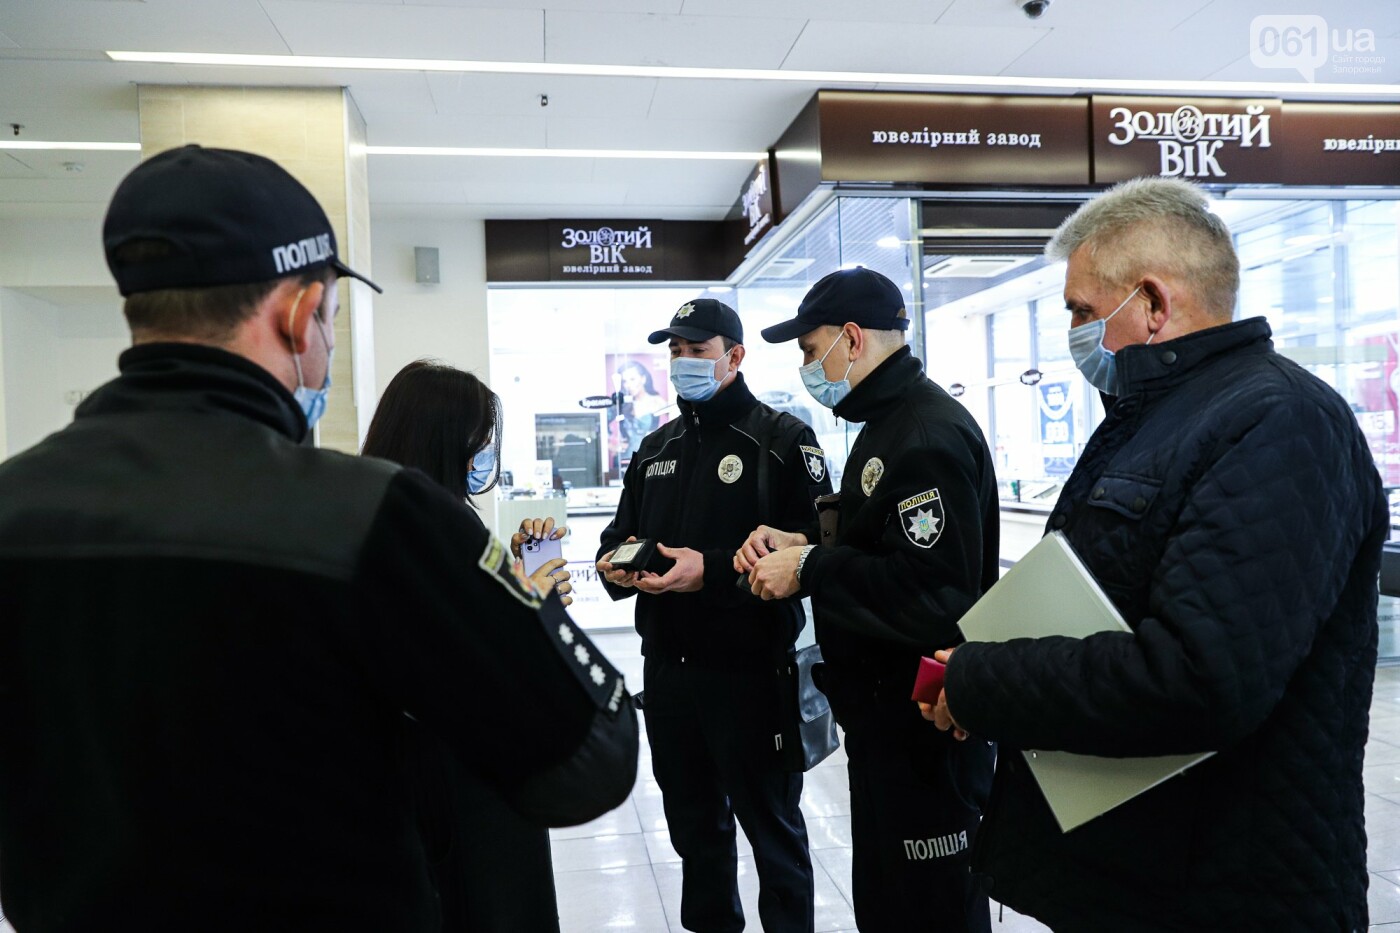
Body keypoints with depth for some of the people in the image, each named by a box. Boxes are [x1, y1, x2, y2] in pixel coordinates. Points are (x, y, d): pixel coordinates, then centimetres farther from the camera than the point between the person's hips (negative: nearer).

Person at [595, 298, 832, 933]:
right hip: (667, 666, 6)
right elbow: (620, 535, 17)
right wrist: (614, 564, -7)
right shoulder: (656, 448, 14)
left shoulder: (783, 439, -7)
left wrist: (711, 571, -25)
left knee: (772, 825, 10)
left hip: (748, 668, -6)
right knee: (694, 822, 21)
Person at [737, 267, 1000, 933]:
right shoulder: (888, 423, 13)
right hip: (882, 714, 11)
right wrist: (802, 543, 4)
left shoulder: (930, 437, -22)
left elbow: (934, 596, -30)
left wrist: (809, 570, -22)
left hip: (924, 729, -10)